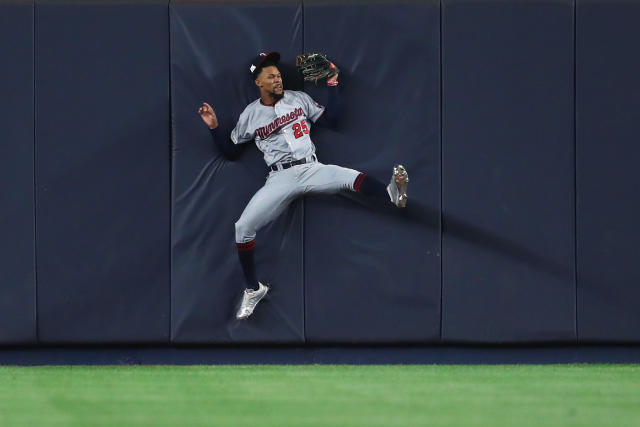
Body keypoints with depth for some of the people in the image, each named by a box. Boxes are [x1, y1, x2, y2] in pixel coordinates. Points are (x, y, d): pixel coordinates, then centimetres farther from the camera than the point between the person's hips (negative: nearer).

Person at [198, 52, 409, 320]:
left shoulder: (298, 98, 13)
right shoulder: (250, 115, 12)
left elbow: (330, 119, 11)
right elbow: (230, 151, 17)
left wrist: (332, 84, 6)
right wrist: (214, 127, 3)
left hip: (311, 169, 0)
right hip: (280, 178, 0)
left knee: (352, 177, -32)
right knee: (243, 227, -17)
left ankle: (393, 194, -59)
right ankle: (253, 289, -1)